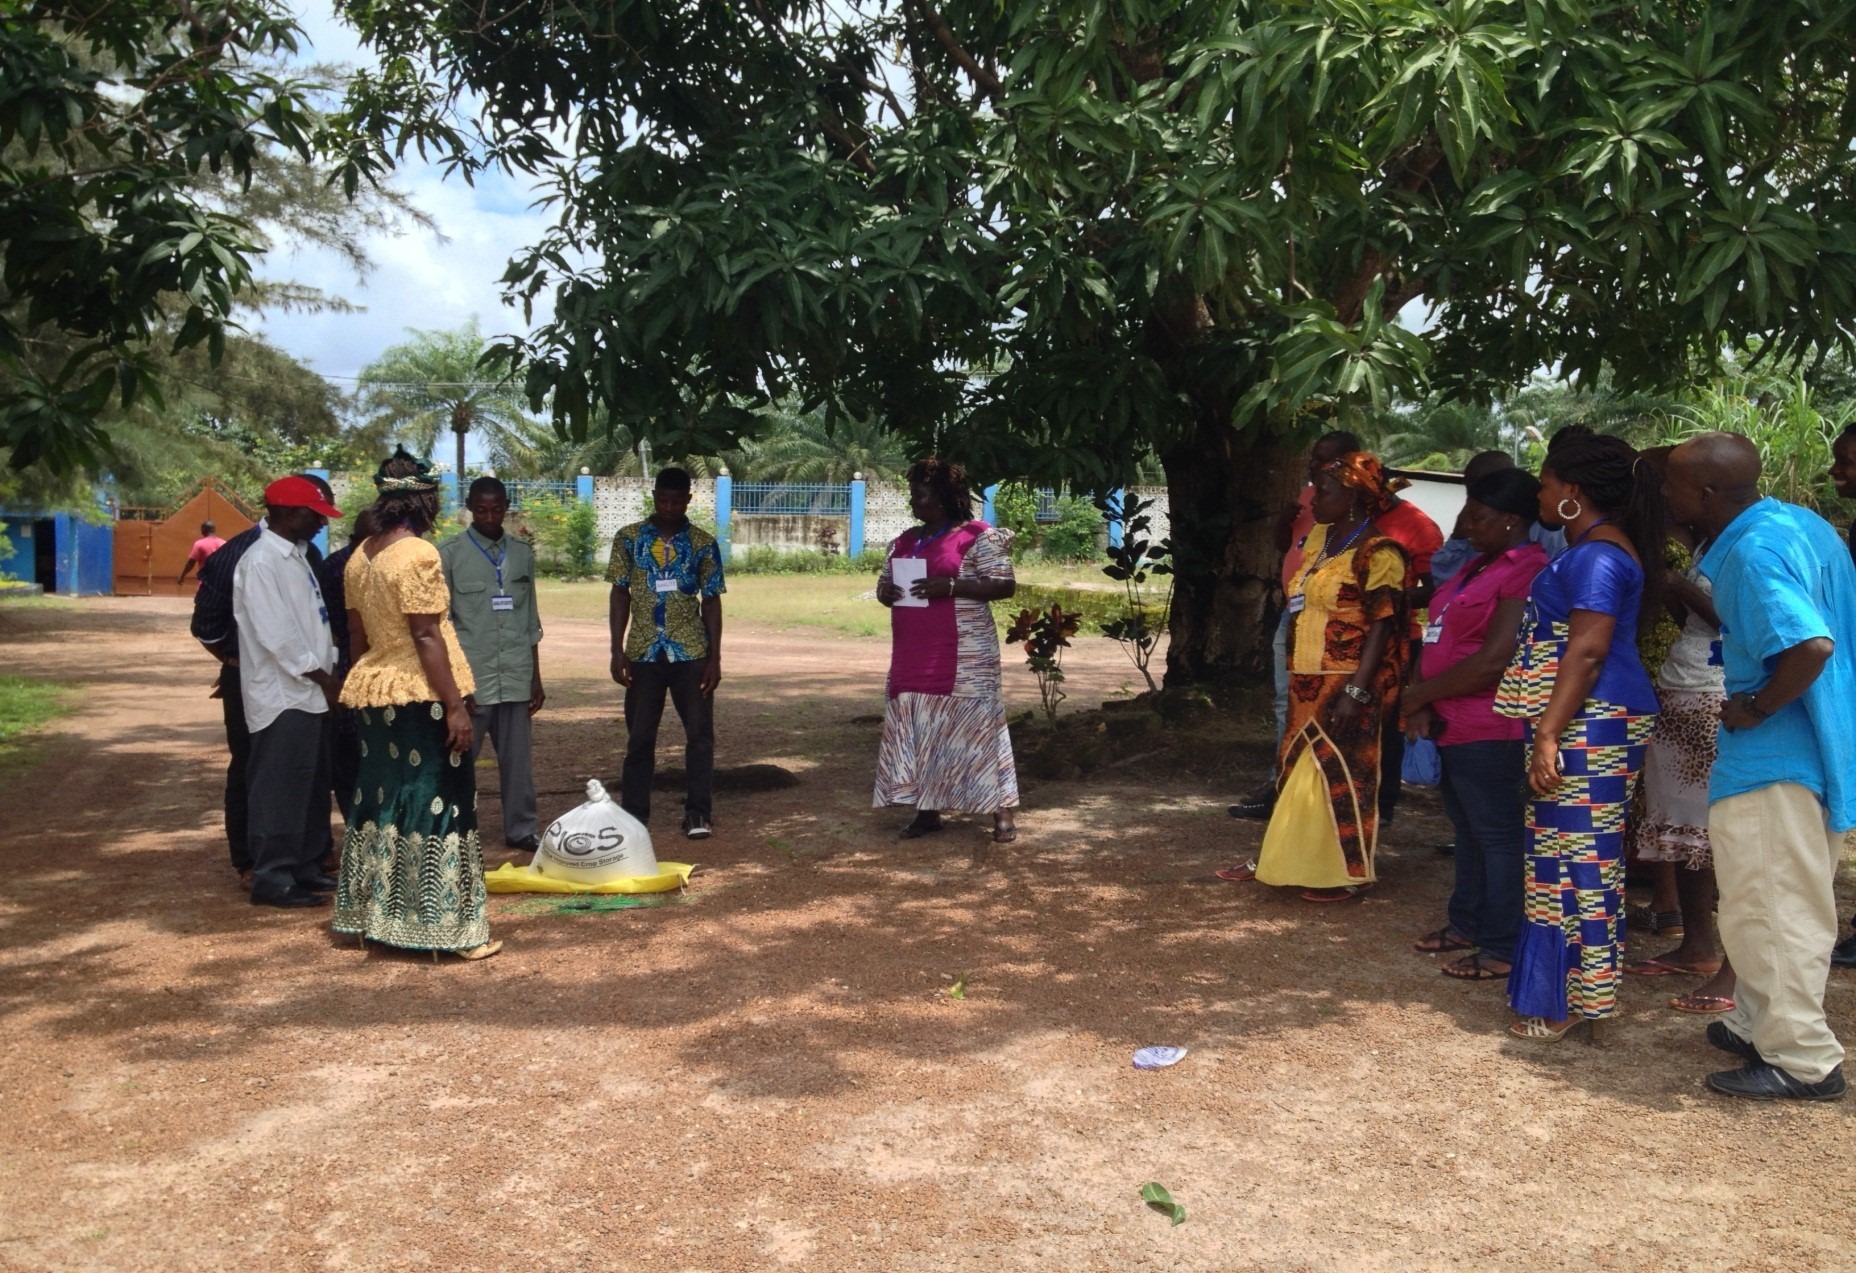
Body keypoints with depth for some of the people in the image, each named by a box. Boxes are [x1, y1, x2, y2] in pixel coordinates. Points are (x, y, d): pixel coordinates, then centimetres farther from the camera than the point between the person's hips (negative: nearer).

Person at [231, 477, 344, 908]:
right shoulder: (260, 562, -14)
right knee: (280, 790, -4)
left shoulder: (298, 556, 14)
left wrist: (330, 675, 8)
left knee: (312, 787, 15)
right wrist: (325, 679, -14)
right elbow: (277, 635, -19)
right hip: (283, 695, -9)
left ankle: (303, 867, 25)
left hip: (311, 692, 9)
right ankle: (272, 878, 4)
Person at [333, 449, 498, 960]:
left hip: (371, 692, 8)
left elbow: (357, 634, 14)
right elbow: (426, 636, -18)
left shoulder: (361, 555, 10)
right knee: (435, 806, -2)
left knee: (380, 803, 16)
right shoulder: (417, 554, -15)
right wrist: (455, 706, -18)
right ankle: (444, 926, 3)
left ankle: (374, 917, 24)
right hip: (419, 695, -8)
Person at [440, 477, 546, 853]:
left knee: (517, 761, 7)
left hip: (516, 678, 4)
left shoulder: (522, 552, 12)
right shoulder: (450, 554, 0)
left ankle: (521, 830, 14)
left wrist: (536, 678, 12)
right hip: (471, 678, -3)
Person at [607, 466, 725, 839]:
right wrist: (617, 651, -2)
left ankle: (697, 813, 8)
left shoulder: (703, 543, 1)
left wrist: (714, 658, -3)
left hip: (691, 653, 0)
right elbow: (620, 595, 4)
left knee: (700, 733, 0)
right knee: (639, 736, 7)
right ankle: (634, 814, 17)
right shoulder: (628, 538, 2)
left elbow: (711, 601, 2)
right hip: (643, 653, 0)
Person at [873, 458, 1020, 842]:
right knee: (916, 730, 7)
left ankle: (1003, 812, -1)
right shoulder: (905, 540, 16)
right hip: (912, 657, 7)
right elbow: (884, 584, 22)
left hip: (962, 656, -7)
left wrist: (951, 585, -21)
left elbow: (1005, 585, -10)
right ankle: (927, 811, 16)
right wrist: (886, 591, -3)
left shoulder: (978, 536, -5)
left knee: (973, 726, -6)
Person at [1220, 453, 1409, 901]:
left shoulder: (1378, 552, -12)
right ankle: (1274, 859, 23)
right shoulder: (1321, 539, 13)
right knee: (1296, 769, 14)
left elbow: (1382, 625, -18)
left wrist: (1356, 691, -24)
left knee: (1341, 774, -2)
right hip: (1308, 684, 8)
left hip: (1347, 686, -8)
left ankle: (1345, 875, 9)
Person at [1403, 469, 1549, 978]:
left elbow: (1494, 660, -22)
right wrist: (1422, 703, -2)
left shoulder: (1526, 570, -16)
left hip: (1489, 731, -10)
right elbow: (1440, 637, 14)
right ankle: (1466, 924, 31)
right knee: (1468, 831, 19)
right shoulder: (1479, 566, 16)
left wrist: (1419, 695, -12)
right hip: (1453, 725, 10)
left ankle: (1502, 948, 7)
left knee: (1497, 836, -1)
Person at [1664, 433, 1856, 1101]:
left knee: (1769, 908, -1)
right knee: (1791, 905, 19)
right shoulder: (1801, 521, 10)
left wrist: (1756, 708, -20)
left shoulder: (1752, 551, -22)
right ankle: (1763, 1026, 33)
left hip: (1773, 753, -11)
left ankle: (1802, 1061, 8)